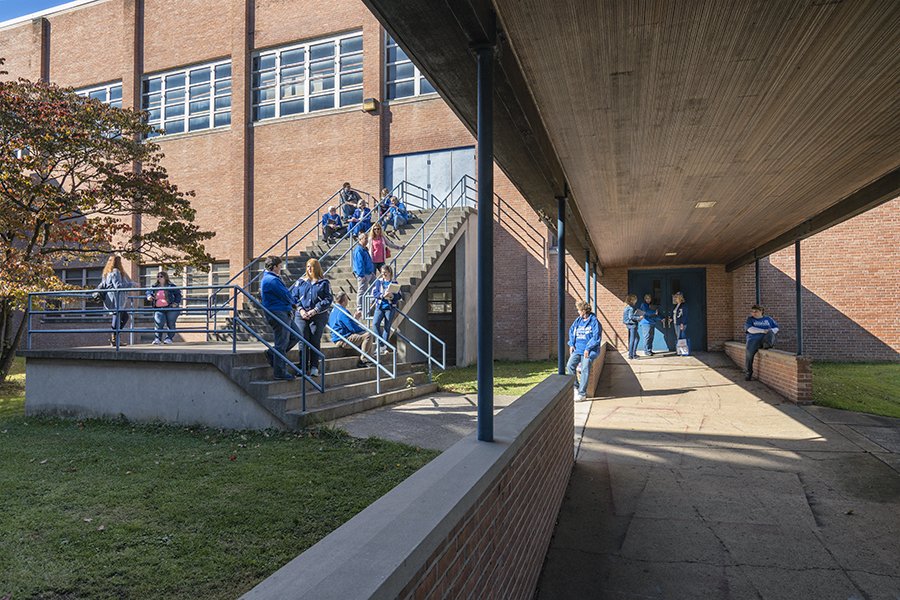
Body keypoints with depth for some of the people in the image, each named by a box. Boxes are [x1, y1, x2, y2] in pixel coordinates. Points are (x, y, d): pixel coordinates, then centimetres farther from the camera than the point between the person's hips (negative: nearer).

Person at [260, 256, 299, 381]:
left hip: (283, 314, 11)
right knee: (282, 343, -4)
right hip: (278, 314, -11)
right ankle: (280, 372, 4)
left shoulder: (268, 278, 18)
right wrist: (292, 302, 4)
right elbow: (287, 297, -16)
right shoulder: (272, 280, -17)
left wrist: (290, 302, 1)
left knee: (295, 336, 14)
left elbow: (285, 295, 18)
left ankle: (272, 353, 18)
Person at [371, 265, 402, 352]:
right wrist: (383, 295, -19)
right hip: (380, 306, 1)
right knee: (375, 323, -17)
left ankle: (384, 347, 11)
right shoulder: (378, 281, 8)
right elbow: (374, 293, -2)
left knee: (387, 327, 1)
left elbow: (399, 296, 2)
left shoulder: (394, 283, 5)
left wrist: (392, 296, -18)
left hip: (390, 307, -1)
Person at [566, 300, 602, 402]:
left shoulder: (594, 321, -4)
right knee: (570, 365, -15)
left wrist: (588, 349, -16)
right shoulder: (578, 320, 13)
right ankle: (576, 386, 1)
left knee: (585, 368, -20)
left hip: (589, 350, -5)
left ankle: (582, 393, -13)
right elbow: (571, 331, 19)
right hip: (577, 349, 5)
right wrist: (571, 344, 6)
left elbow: (596, 336, -9)